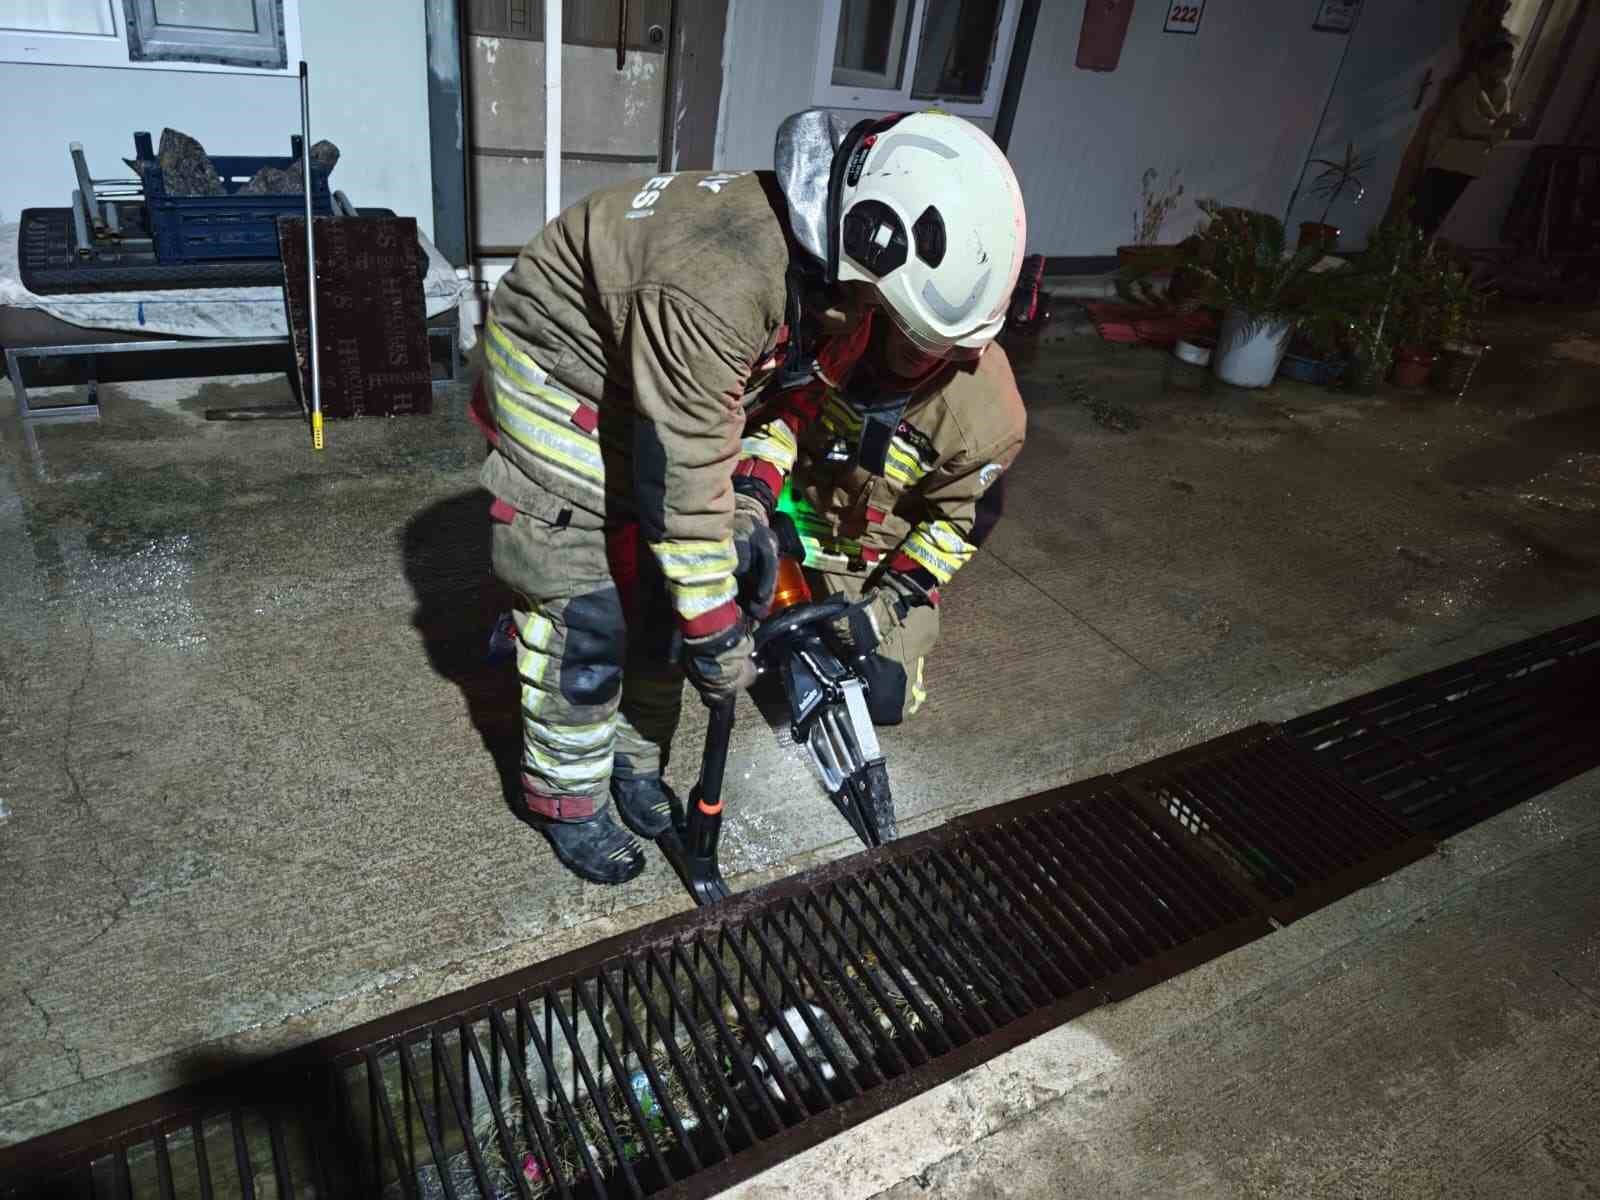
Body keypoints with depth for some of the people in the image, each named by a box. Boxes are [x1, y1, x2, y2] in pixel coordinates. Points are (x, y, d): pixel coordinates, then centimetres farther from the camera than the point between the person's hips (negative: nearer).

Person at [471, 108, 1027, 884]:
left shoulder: (837, 274, -14)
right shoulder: (721, 286, -40)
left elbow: (789, 383, 3)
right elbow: (683, 478, -34)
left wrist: (754, 496, -13)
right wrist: (716, 636, -24)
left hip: (649, 373, 7)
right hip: (559, 369, -7)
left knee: (661, 582, 7)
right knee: (586, 608, -6)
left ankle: (637, 761, 25)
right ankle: (567, 800, 15)